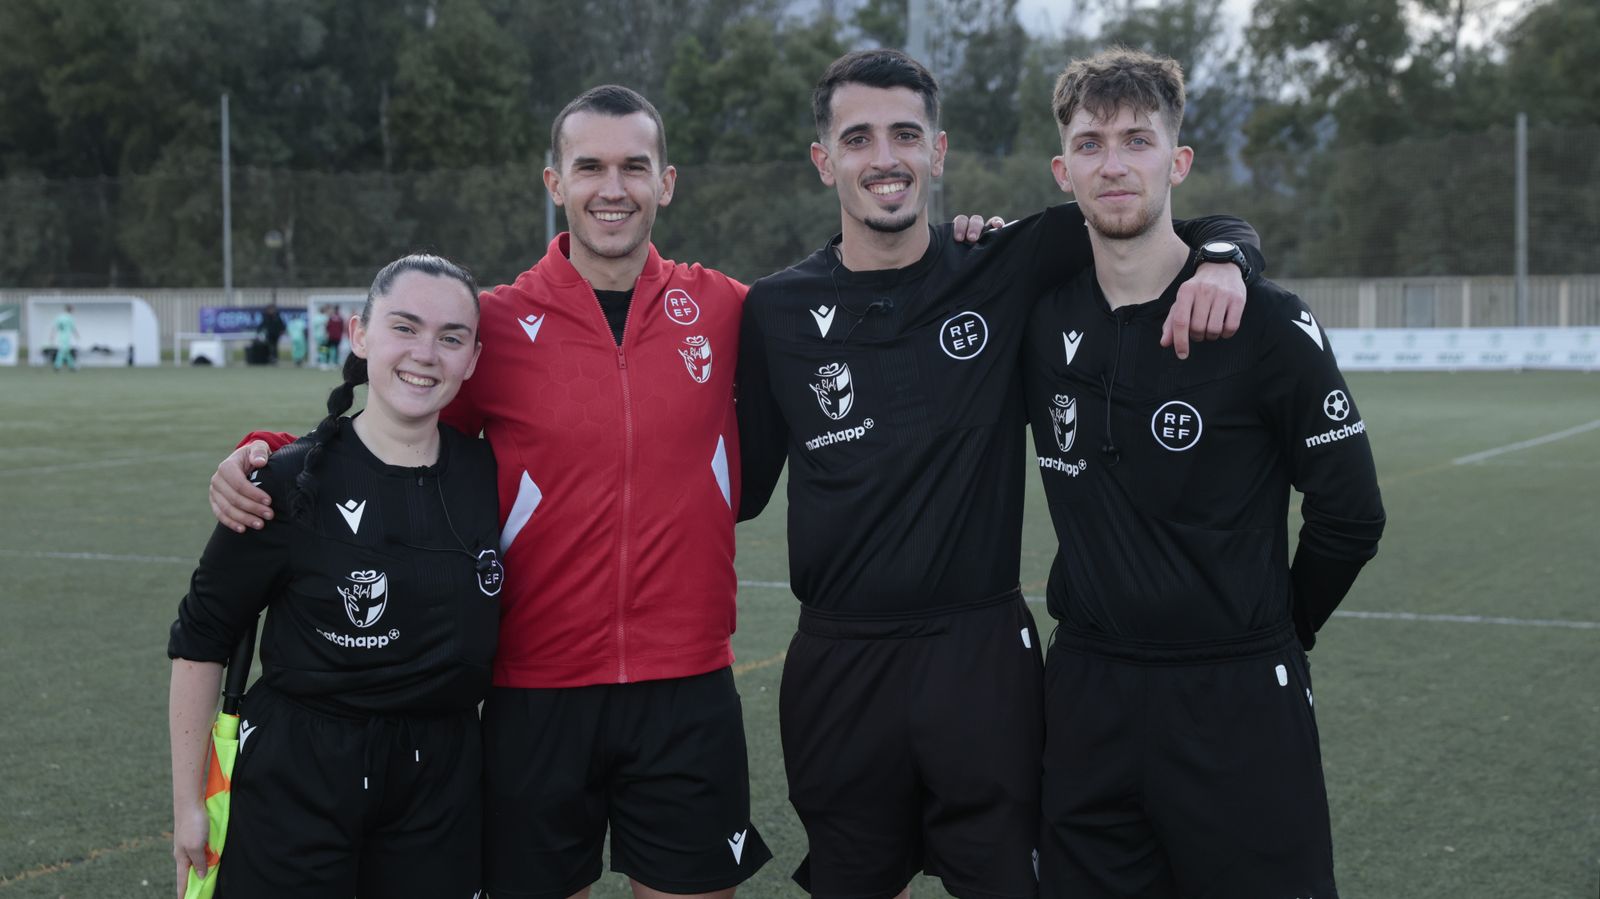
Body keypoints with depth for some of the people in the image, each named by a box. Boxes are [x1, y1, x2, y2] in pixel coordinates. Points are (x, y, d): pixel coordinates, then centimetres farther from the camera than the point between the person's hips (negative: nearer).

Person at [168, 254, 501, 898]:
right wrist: (187, 803, -4)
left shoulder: (489, 474, -1)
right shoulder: (294, 483, -11)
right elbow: (200, 641, -4)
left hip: (443, 778, 4)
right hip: (298, 782, -3)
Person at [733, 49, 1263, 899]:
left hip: (981, 657, -1)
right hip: (839, 666, 1)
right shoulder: (776, 311, 2)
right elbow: (744, 485, 9)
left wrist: (1219, 256, -15)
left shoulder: (1007, 270, -1)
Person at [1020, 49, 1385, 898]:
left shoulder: (1268, 324, -10)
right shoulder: (1041, 315, 2)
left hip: (1236, 701, -4)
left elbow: (1349, 516, -4)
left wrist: (1276, 630, 7)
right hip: (1086, 698, 4)